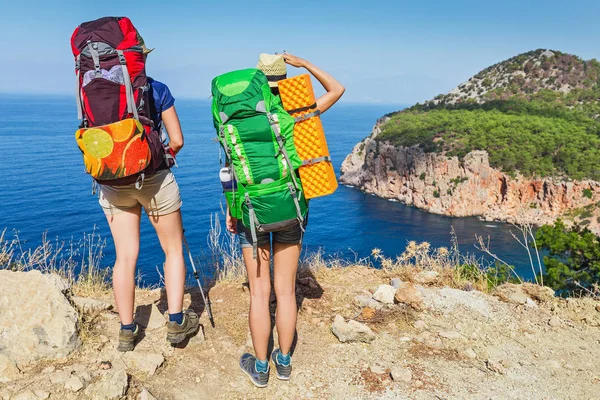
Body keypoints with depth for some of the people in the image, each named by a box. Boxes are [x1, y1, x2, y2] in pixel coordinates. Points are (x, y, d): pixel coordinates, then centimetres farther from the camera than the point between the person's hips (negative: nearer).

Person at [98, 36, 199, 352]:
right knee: (173, 250, 12)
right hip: (153, 177, -3)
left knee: (125, 256, 9)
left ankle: (127, 332, 18)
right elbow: (177, 140, -4)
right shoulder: (157, 90, -5)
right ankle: (176, 322, 13)